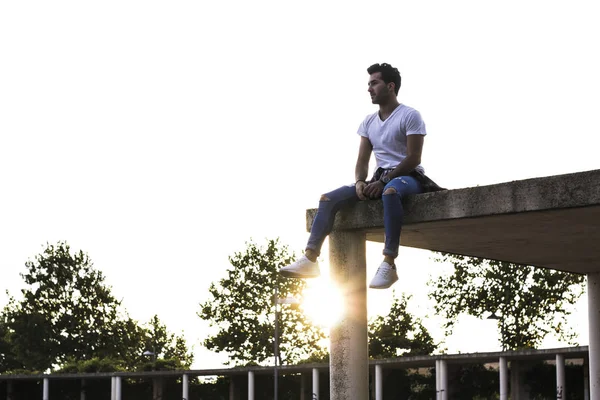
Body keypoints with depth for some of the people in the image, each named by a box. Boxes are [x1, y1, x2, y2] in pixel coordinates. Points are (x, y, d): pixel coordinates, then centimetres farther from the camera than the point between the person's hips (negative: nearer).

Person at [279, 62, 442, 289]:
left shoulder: (410, 116, -5)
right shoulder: (368, 122, 15)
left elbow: (413, 159, -13)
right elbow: (362, 161, 11)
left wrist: (383, 181, -20)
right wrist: (360, 182, -11)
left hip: (408, 177, -7)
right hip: (380, 179, 7)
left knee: (390, 191, -43)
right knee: (328, 198, -10)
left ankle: (389, 264, -47)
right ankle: (310, 259, -21)